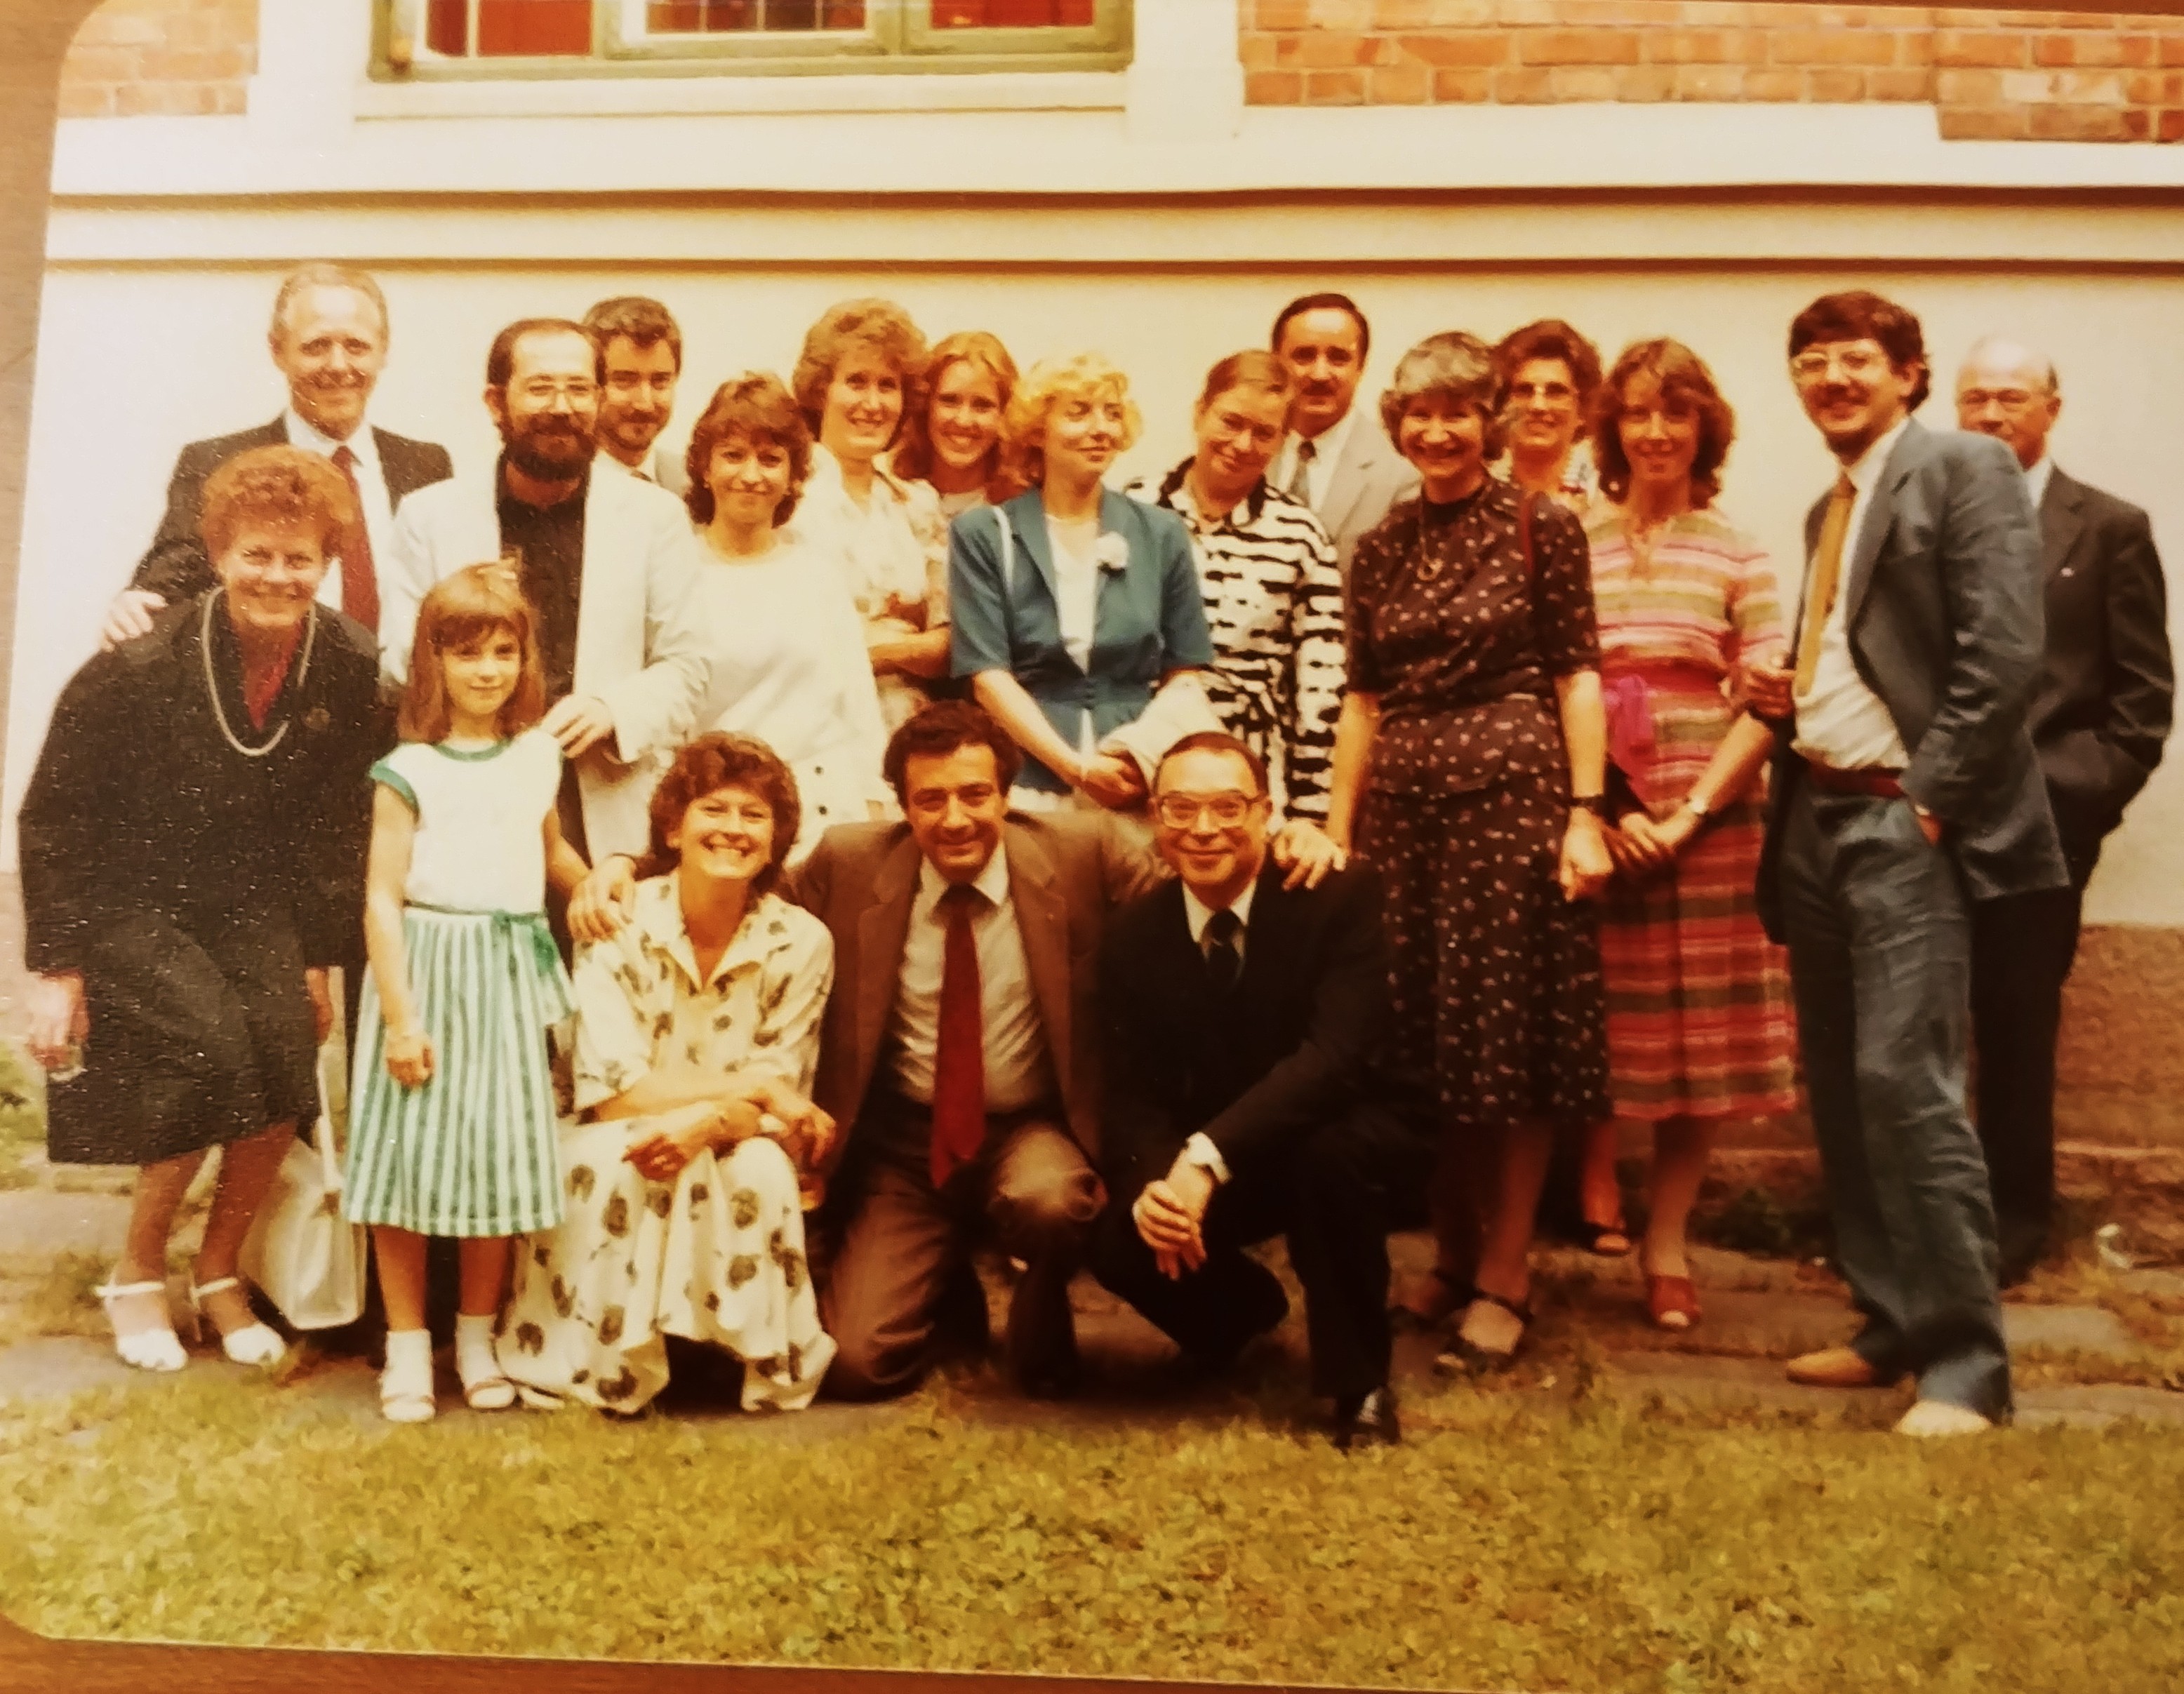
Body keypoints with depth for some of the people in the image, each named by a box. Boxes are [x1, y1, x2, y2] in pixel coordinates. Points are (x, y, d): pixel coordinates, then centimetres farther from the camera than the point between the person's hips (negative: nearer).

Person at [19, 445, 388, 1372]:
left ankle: (219, 1271, 8)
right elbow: (52, 820, -10)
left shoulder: (351, 670, -11)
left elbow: (339, 823, 1)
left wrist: (319, 956, 3)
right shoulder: (137, 669, -20)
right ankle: (136, 1276, 2)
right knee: (215, 1052, -23)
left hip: (250, 905, 3)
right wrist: (55, 967, -9)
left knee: (285, 1058, -18)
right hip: (129, 903, -3)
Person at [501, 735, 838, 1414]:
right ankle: (603, 1369, -13)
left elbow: (783, 1113, -10)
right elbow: (613, 1096, -17)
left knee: (762, 1169, -30)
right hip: (624, 1158, -1)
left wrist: (706, 1121, -31)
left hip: (737, 1161, 1)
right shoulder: (619, 926, -14)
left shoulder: (801, 943, -10)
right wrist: (747, 1086, -22)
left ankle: (768, 1369, -8)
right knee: (608, 1156, -32)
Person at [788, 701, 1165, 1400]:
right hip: (902, 1145, 1)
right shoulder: (848, 863, -5)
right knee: (860, 1366, -13)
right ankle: (952, 1279, 24)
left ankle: (1041, 1318, 2)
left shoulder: (1081, 854, -7)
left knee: (1051, 1203, -38)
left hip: (1032, 1131, -1)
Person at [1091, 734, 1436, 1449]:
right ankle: (1243, 1307, 16)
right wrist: (1152, 1186, -31)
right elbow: (1130, 1093, -8)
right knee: (1116, 1239, -22)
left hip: (1346, 1139, -3)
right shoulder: (1131, 935, -4)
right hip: (1202, 1168, 4)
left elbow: (1339, 1055, -30)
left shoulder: (1342, 895, -18)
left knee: (1330, 1151, -37)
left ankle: (1359, 1382, -12)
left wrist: (1208, 1159, -40)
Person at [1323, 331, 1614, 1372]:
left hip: (1513, 789, -4)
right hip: (1404, 800, 4)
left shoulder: (1543, 529, 1)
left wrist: (1585, 813, -11)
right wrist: (1337, 829, 10)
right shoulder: (1380, 550, 13)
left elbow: (1578, 677, -3)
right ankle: (1451, 1251, 23)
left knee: (1510, 1032, -1)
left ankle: (1504, 1275, 10)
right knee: (1418, 1039, 7)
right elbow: (1363, 701, 13)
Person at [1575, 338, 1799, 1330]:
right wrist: (1596, 807, -11)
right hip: (1589, 818, 0)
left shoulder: (1736, 555, 5)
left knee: (1695, 1038, 4)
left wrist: (1691, 813, -11)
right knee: (1588, 1031, 1)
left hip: (1707, 820, 1)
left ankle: (1666, 1245, 13)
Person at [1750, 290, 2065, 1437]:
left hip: (1907, 822, -8)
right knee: (1839, 1092, 10)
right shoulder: (1826, 511, 20)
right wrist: (1789, 699, 4)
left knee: (1905, 1082, -14)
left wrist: (1927, 802, -17)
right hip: (1818, 817, 9)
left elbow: (2003, 655, -13)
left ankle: (1964, 1364, -5)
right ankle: (1894, 1325, 22)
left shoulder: (1967, 470, -4)